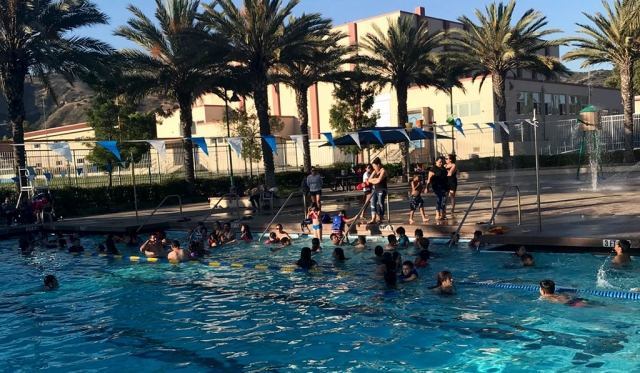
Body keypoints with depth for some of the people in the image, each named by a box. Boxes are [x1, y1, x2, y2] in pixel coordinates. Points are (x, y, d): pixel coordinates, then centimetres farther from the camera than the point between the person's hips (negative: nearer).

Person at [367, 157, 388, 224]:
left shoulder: (383, 171, -6)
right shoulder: (374, 172, 16)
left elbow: (379, 180, -18)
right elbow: (369, 180, 11)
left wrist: (373, 180, -1)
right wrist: (375, 179, -6)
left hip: (381, 190, -7)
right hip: (374, 190, 7)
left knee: (380, 203, -4)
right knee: (373, 203, -3)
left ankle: (380, 218, 4)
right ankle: (373, 219, -7)